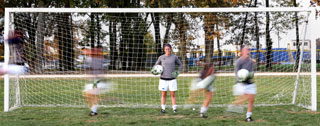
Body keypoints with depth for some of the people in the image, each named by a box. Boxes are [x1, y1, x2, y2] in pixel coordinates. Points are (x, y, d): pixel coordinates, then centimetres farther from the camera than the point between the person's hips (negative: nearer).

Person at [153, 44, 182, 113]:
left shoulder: (174, 57, 0)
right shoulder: (161, 57, 1)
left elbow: (180, 65, 14)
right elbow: (156, 65, 16)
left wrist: (178, 72, 1)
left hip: (172, 79, 0)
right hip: (163, 79, 0)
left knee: (173, 94, 0)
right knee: (163, 94, 4)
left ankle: (174, 108, 5)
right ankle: (163, 108, 11)